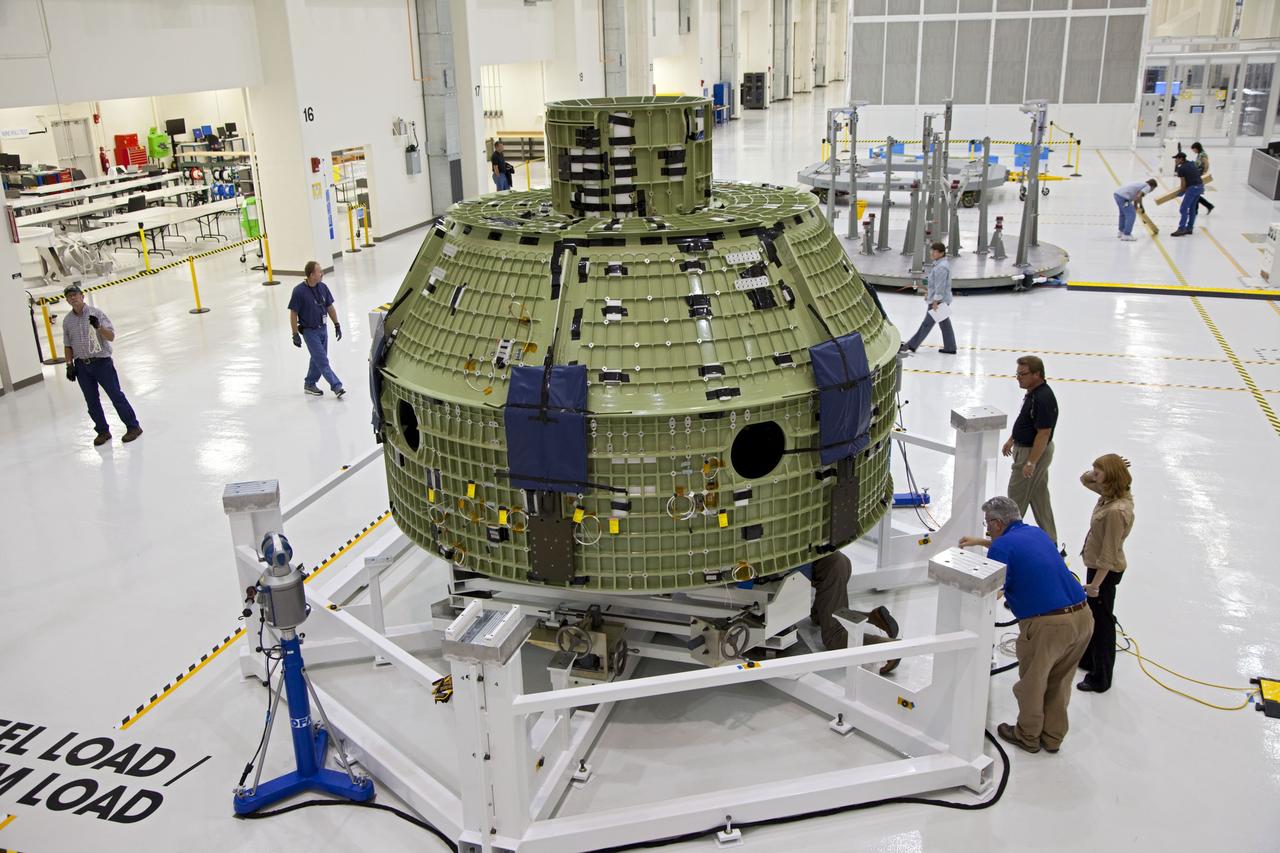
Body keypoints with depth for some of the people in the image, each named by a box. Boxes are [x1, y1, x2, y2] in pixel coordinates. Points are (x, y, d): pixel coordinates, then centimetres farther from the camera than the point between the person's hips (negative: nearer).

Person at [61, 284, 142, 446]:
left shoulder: (96, 313, -5)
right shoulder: (67, 321, 7)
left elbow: (111, 336, -11)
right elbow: (68, 345, 14)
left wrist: (98, 327, -27)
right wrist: (69, 365, 6)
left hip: (101, 362, -4)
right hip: (82, 366, 4)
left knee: (116, 395, -3)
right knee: (92, 401, 8)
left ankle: (133, 427, 5)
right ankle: (103, 431, 19)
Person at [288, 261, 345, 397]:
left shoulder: (323, 287, -2)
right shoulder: (299, 291, -18)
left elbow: (329, 307, 9)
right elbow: (293, 313, -12)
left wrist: (337, 325, 9)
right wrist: (295, 334, -13)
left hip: (323, 329, 7)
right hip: (309, 331, -6)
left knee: (317, 359, 16)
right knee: (322, 361, -6)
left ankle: (309, 384, 30)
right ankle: (336, 386, -6)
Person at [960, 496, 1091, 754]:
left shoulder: (1002, 547, -9)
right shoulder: (1037, 533, 14)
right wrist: (980, 541, 42)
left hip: (1047, 624, -7)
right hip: (1083, 616, 7)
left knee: (1031, 683, 17)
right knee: (1059, 682, 24)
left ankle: (1028, 736, 34)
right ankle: (1053, 737, 38)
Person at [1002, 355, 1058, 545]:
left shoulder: (1043, 399, -27)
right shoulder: (1033, 392, 4)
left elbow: (1044, 433, -27)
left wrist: (1031, 462, -25)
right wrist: (1011, 440, 24)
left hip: (1034, 452, -10)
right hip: (1026, 448, 10)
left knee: (1017, 495, 2)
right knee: (1039, 495, 17)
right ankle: (1049, 540, 26)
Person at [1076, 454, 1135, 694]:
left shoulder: (1116, 511, -31)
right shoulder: (1113, 494, -4)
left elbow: (1109, 554, -28)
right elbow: (1085, 479, 12)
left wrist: (1096, 583, -21)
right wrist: (1099, 472, -9)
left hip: (1105, 571, -10)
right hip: (1097, 565, 10)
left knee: (1101, 621, 6)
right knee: (1092, 614, 26)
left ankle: (1101, 679, 22)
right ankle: (1088, 658, 47)